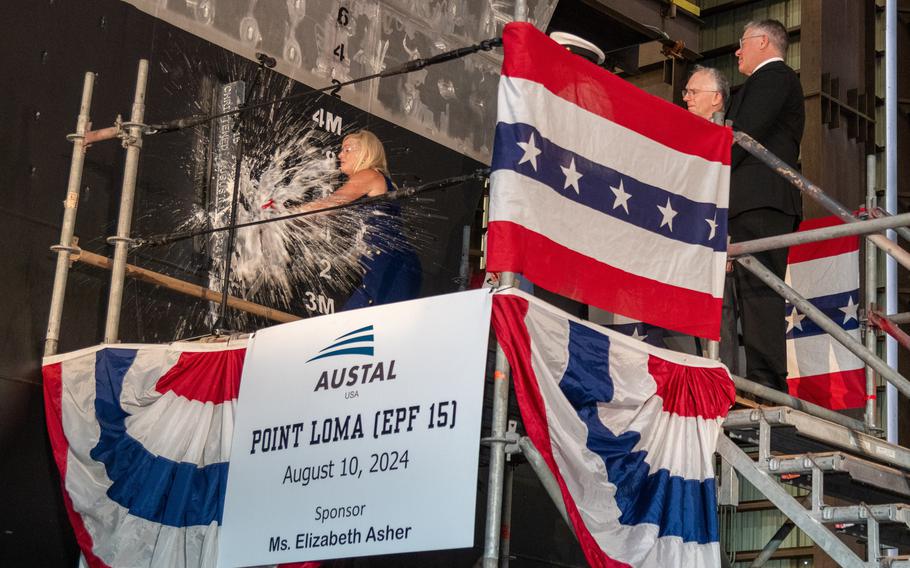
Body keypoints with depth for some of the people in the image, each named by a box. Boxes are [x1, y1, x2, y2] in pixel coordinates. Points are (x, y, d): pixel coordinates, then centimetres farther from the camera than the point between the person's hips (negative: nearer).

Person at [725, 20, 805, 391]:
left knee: (757, 290, -18)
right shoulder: (781, 81, 31)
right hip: (769, 204, 10)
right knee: (759, 290, 4)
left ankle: (765, 384, -26)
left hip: (757, 202, -10)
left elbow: (745, 134, -12)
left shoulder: (771, 77, 1)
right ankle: (770, 389, -1)